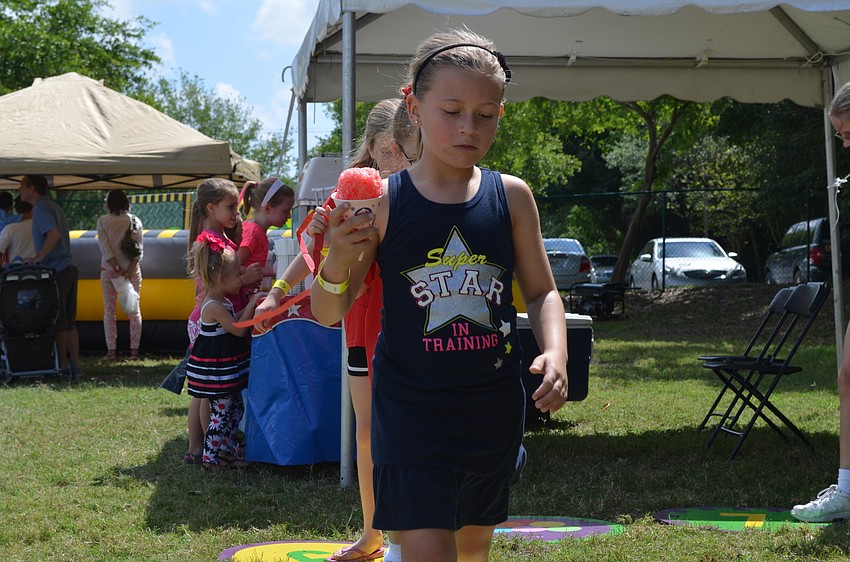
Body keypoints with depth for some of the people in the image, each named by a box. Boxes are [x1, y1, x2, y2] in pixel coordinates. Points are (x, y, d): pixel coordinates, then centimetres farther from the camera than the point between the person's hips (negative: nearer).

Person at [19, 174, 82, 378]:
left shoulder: (41, 208, -12)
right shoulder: (52, 205, 18)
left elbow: (54, 235, -27)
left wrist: (37, 257, -22)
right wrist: (39, 258, 17)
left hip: (56, 271, -9)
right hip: (68, 269, 9)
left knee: (58, 323, -3)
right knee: (69, 323, 11)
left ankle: (62, 366, 2)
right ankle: (75, 365, 12)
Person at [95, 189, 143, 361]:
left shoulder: (103, 221, -4)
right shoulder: (135, 221, 1)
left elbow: (104, 246, -12)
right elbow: (139, 247, -7)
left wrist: (117, 269, -13)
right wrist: (129, 270, -12)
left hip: (109, 270, -1)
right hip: (132, 269, 2)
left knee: (109, 310, 5)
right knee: (134, 310, 6)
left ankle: (111, 351, 1)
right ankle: (134, 350, 3)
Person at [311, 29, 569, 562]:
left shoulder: (511, 196, 0)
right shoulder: (381, 201, -7)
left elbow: (542, 292, 8)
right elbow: (329, 314, -4)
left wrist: (555, 352, -11)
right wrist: (337, 264, -25)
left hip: (494, 404, 4)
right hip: (411, 404, -3)